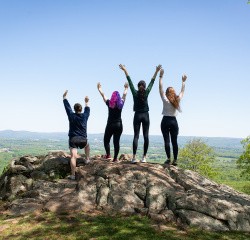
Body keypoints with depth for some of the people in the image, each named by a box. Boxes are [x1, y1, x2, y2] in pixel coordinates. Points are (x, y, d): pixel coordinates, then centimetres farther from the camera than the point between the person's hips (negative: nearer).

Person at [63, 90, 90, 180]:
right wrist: (86, 102, 40)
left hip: (73, 139, -2)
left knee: (73, 156, -12)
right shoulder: (85, 116, 5)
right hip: (83, 139, 2)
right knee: (87, 145, 38)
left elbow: (67, 106, 10)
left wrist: (64, 97, 22)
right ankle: (87, 159, 36)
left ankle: (73, 175, -18)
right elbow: (87, 110, 25)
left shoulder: (71, 115, 1)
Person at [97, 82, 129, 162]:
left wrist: (99, 88, 26)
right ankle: (115, 158, 2)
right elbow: (124, 95, 18)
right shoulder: (121, 104, 1)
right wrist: (126, 88, 35)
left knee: (106, 140, 12)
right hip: (119, 125, 2)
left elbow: (103, 95, 11)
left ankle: (108, 154, -1)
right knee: (116, 141, 3)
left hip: (110, 125, -2)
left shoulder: (109, 103, -3)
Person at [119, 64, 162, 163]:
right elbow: (152, 82, 5)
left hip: (137, 116, 0)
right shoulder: (146, 92, -2)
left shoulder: (135, 93, -2)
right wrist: (156, 71, 9)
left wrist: (125, 71, 7)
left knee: (136, 136, -1)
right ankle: (144, 157, 1)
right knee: (146, 136, 2)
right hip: (145, 116, 0)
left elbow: (130, 81, 1)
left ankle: (134, 157, -10)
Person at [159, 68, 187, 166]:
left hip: (165, 121, -3)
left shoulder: (165, 100, -6)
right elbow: (182, 91, 18)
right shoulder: (177, 100, 2)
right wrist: (183, 81, 29)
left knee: (167, 140, -3)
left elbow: (160, 88, -5)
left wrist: (161, 76, -2)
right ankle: (175, 160, 3)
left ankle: (168, 159, -8)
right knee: (174, 141, 4)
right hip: (174, 121, 3)